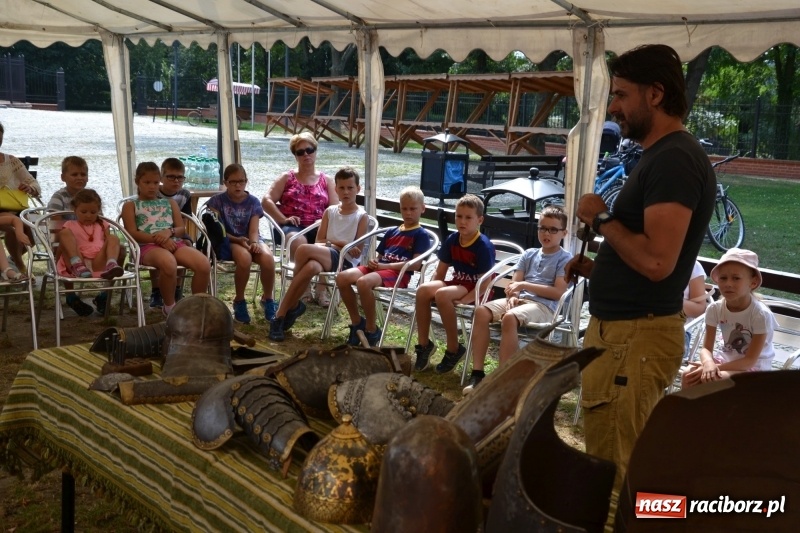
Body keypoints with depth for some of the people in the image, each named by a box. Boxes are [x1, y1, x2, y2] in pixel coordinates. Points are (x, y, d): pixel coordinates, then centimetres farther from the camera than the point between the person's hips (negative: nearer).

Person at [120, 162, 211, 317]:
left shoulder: (170, 203, 25)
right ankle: (169, 306, -16)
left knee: (204, 264, -27)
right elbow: (133, 233, 1)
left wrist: (169, 232, -8)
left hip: (174, 242, 4)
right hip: (148, 246, -4)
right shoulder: (130, 205, 15)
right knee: (168, 264, -42)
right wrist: (158, 238, -13)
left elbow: (181, 228, 16)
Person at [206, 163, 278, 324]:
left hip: (249, 240, 2)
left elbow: (254, 229, -2)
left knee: (268, 258, -33)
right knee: (244, 257, -39)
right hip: (227, 242, -2)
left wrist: (254, 242, -26)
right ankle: (239, 301, -15)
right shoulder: (217, 201, 1)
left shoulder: (253, 202, 6)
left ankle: (267, 299, -7)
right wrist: (237, 239, -21)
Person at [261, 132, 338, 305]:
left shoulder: (326, 180, 18)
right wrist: (283, 219, -11)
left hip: (318, 228, 1)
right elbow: (266, 200, 4)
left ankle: (322, 289, -19)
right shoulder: (287, 178, 15)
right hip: (291, 227, -1)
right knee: (299, 240, -39)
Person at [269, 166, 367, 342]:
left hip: (345, 261, -3)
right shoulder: (330, 211, 16)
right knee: (311, 267, -37)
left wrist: (331, 243, -5)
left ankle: (292, 306, -18)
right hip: (325, 257, 3)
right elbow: (319, 241, 12)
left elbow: (357, 251, -2)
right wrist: (342, 244, -3)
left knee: (304, 249, -32)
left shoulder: (361, 216, 3)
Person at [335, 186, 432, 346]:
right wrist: (374, 262, 0)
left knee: (363, 282, -35)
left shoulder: (421, 235, 3)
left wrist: (385, 266, -14)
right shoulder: (391, 232, 24)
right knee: (342, 277, -17)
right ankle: (357, 321, -1)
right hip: (379, 267, 7)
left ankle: (372, 330, -17)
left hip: (399, 274, -7)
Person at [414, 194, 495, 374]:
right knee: (423, 290, -20)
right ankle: (424, 344, -7)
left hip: (476, 289, -7)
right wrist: (432, 289, -6)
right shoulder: (452, 240, 3)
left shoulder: (484, 245, -16)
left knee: (442, 295, -33)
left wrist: (466, 299, -27)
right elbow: (440, 272, 11)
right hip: (457, 283, 7)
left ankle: (454, 349, -17)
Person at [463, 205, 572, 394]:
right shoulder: (529, 254, 19)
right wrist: (512, 296, -11)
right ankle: (477, 373, -21)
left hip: (544, 306, -6)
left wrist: (524, 285, -12)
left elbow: (558, 292, -9)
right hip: (520, 300, 6)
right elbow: (514, 283, 13)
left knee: (509, 318, -36)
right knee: (481, 311, -21)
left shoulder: (565, 258, 2)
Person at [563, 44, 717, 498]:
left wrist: (601, 218, -14)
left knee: (612, 469, -1)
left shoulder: (674, 159, -18)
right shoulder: (664, 156, 15)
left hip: (635, 335, -11)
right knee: (626, 464, 21)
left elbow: (656, 261, -28)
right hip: (622, 329, 11)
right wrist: (596, 267, 11)